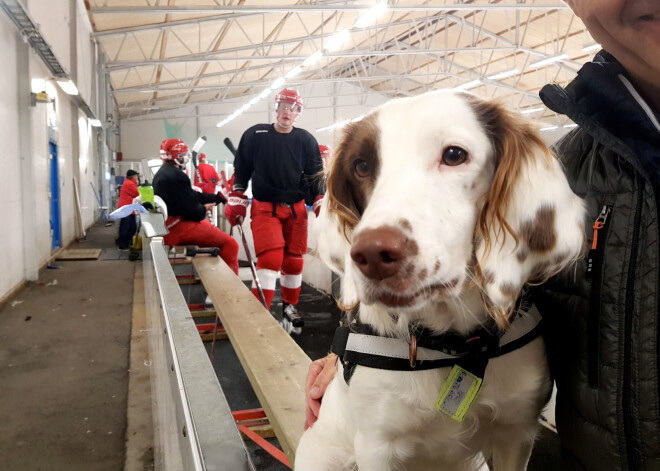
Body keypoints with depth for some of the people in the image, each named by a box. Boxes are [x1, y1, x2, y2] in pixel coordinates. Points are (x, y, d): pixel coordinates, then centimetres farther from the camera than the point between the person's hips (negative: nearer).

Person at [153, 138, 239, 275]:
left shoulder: (162, 173, 15)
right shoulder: (175, 176, -19)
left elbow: (194, 196, 14)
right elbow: (192, 210, -21)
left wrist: (220, 197, 13)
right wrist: (204, 209, 1)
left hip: (167, 226, 12)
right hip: (179, 228, -12)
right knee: (230, 244, -11)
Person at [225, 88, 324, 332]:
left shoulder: (305, 140, 5)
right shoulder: (255, 135, 1)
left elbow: (315, 175, 8)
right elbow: (241, 170, 7)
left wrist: (321, 205, -1)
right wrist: (236, 202, 3)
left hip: (296, 208, 3)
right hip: (264, 207, -3)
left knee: (294, 261, 9)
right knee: (270, 258, -16)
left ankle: (290, 307, 28)